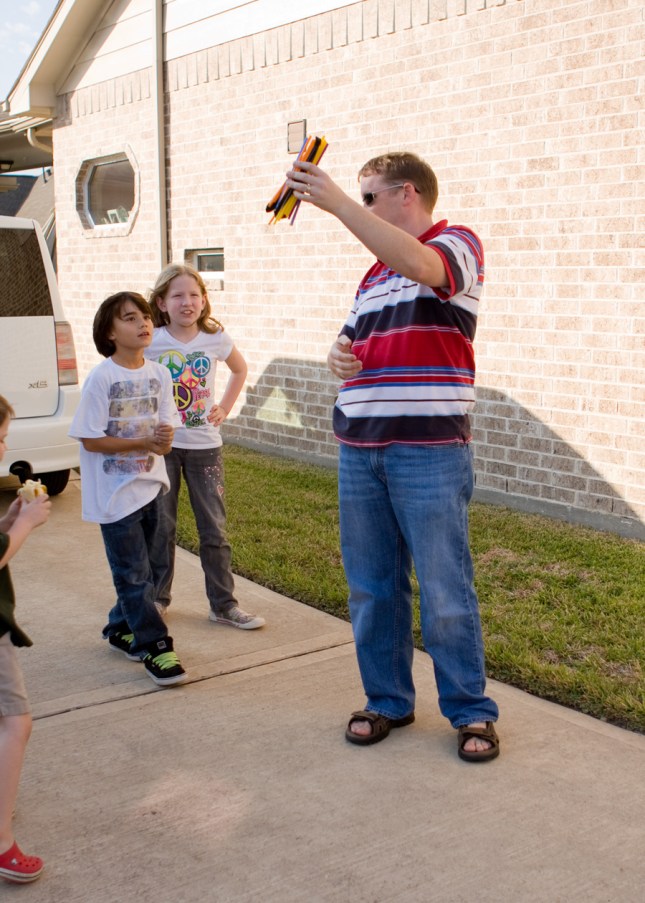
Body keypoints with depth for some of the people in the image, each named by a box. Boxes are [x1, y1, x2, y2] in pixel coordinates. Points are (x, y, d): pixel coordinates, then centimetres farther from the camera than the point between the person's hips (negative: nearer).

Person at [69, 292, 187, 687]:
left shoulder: (159, 374, 2)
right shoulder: (101, 378, -14)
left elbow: (166, 435, 3)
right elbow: (91, 440, -15)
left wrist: (164, 440, -21)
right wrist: (144, 442, -21)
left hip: (152, 485, 6)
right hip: (115, 492, -6)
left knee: (155, 566, 14)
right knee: (134, 573, 1)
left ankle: (122, 628, 33)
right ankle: (153, 646, 10)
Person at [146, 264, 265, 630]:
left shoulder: (217, 339, -3)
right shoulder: (151, 342, -8)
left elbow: (240, 370, 16)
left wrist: (223, 409, 7)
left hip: (205, 445, 1)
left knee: (215, 529, 5)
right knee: (161, 528, 8)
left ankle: (224, 604, 13)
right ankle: (158, 597, 24)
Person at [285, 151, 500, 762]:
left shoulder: (457, 244, -1)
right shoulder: (373, 273, 21)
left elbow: (419, 265, -25)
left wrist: (334, 202, -25)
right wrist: (337, 355, 3)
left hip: (428, 448, -7)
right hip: (359, 447, 7)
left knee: (444, 589, -1)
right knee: (371, 585, 11)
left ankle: (470, 710, 14)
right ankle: (387, 700, 24)